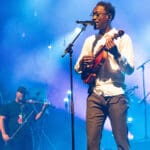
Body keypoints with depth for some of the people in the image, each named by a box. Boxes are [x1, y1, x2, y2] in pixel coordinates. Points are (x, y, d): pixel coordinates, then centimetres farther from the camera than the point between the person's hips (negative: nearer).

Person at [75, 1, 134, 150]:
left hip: (116, 95, -4)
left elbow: (130, 69, -8)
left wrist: (116, 53, -26)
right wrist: (83, 63, -7)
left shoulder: (122, 38, 2)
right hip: (95, 95, 4)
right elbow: (77, 69, 16)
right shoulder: (90, 40, 16)